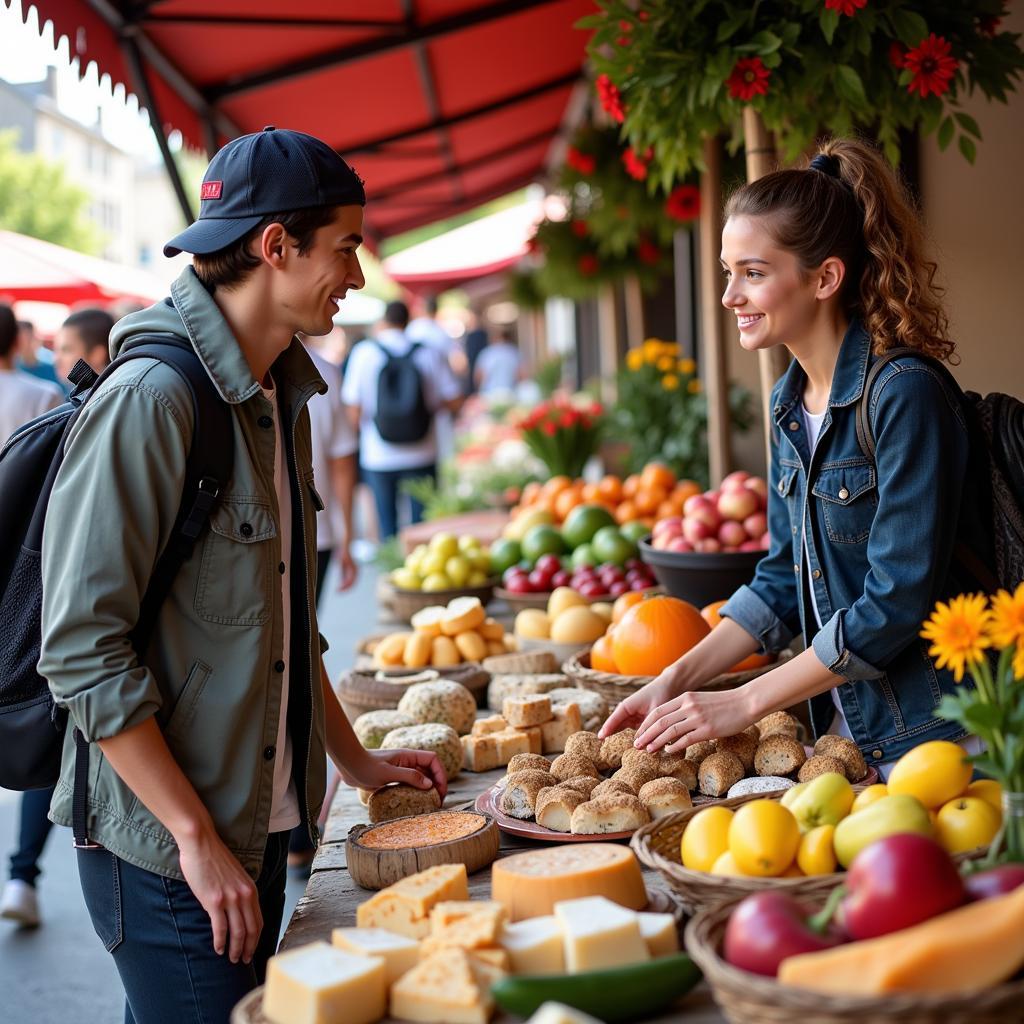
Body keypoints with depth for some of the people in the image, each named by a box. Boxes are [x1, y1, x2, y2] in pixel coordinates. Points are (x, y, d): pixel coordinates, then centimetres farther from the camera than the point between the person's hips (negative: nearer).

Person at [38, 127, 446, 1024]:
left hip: (262, 820, 8)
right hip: (165, 845, -8)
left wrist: (352, 758, 17)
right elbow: (83, 652, -21)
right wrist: (197, 838, -19)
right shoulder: (150, 400, -19)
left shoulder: (280, 396, 10)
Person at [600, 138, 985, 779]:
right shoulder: (791, 405, 6)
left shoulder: (904, 394, -19)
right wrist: (680, 678, 1)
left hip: (932, 736, -7)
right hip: (845, 726, 7)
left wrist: (744, 704, -17)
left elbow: (897, 600, -22)